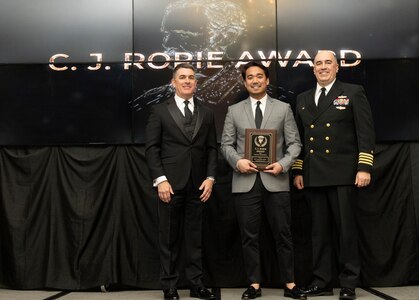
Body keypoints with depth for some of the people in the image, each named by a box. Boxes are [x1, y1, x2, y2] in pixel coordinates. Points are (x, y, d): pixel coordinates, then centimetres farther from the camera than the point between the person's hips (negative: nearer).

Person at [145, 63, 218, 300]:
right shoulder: (160, 111, 3)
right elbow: (152, 148, -3)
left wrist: (210, 178, -2)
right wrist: (160, 180, -12)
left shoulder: (206, 113, 12)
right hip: (171, 183, -3)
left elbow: (212, 148, 10)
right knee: (170, 238, 4)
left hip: (198, 184, 3)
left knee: (195, 238, 8)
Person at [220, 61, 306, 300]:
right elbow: (226, 144, 7)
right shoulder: (234, 111, 10)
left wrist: (283, 164, -13)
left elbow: (294, 143, 4)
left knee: (283, 234, 4)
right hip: (245, 181, 1)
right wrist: (237, 161, -12)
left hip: (276, 180, -1)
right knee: (249, 236, 6)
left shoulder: (283, 108, 8)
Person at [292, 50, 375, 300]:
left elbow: (366, 132, -3)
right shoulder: (303, 99, 16)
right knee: (320, 230, 9)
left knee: (346, 229, 1)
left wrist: (364, 168, -11)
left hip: (343, 174, -4)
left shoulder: (353, 93, 3)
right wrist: (298, 171, 11)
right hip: (314, 176, 4)